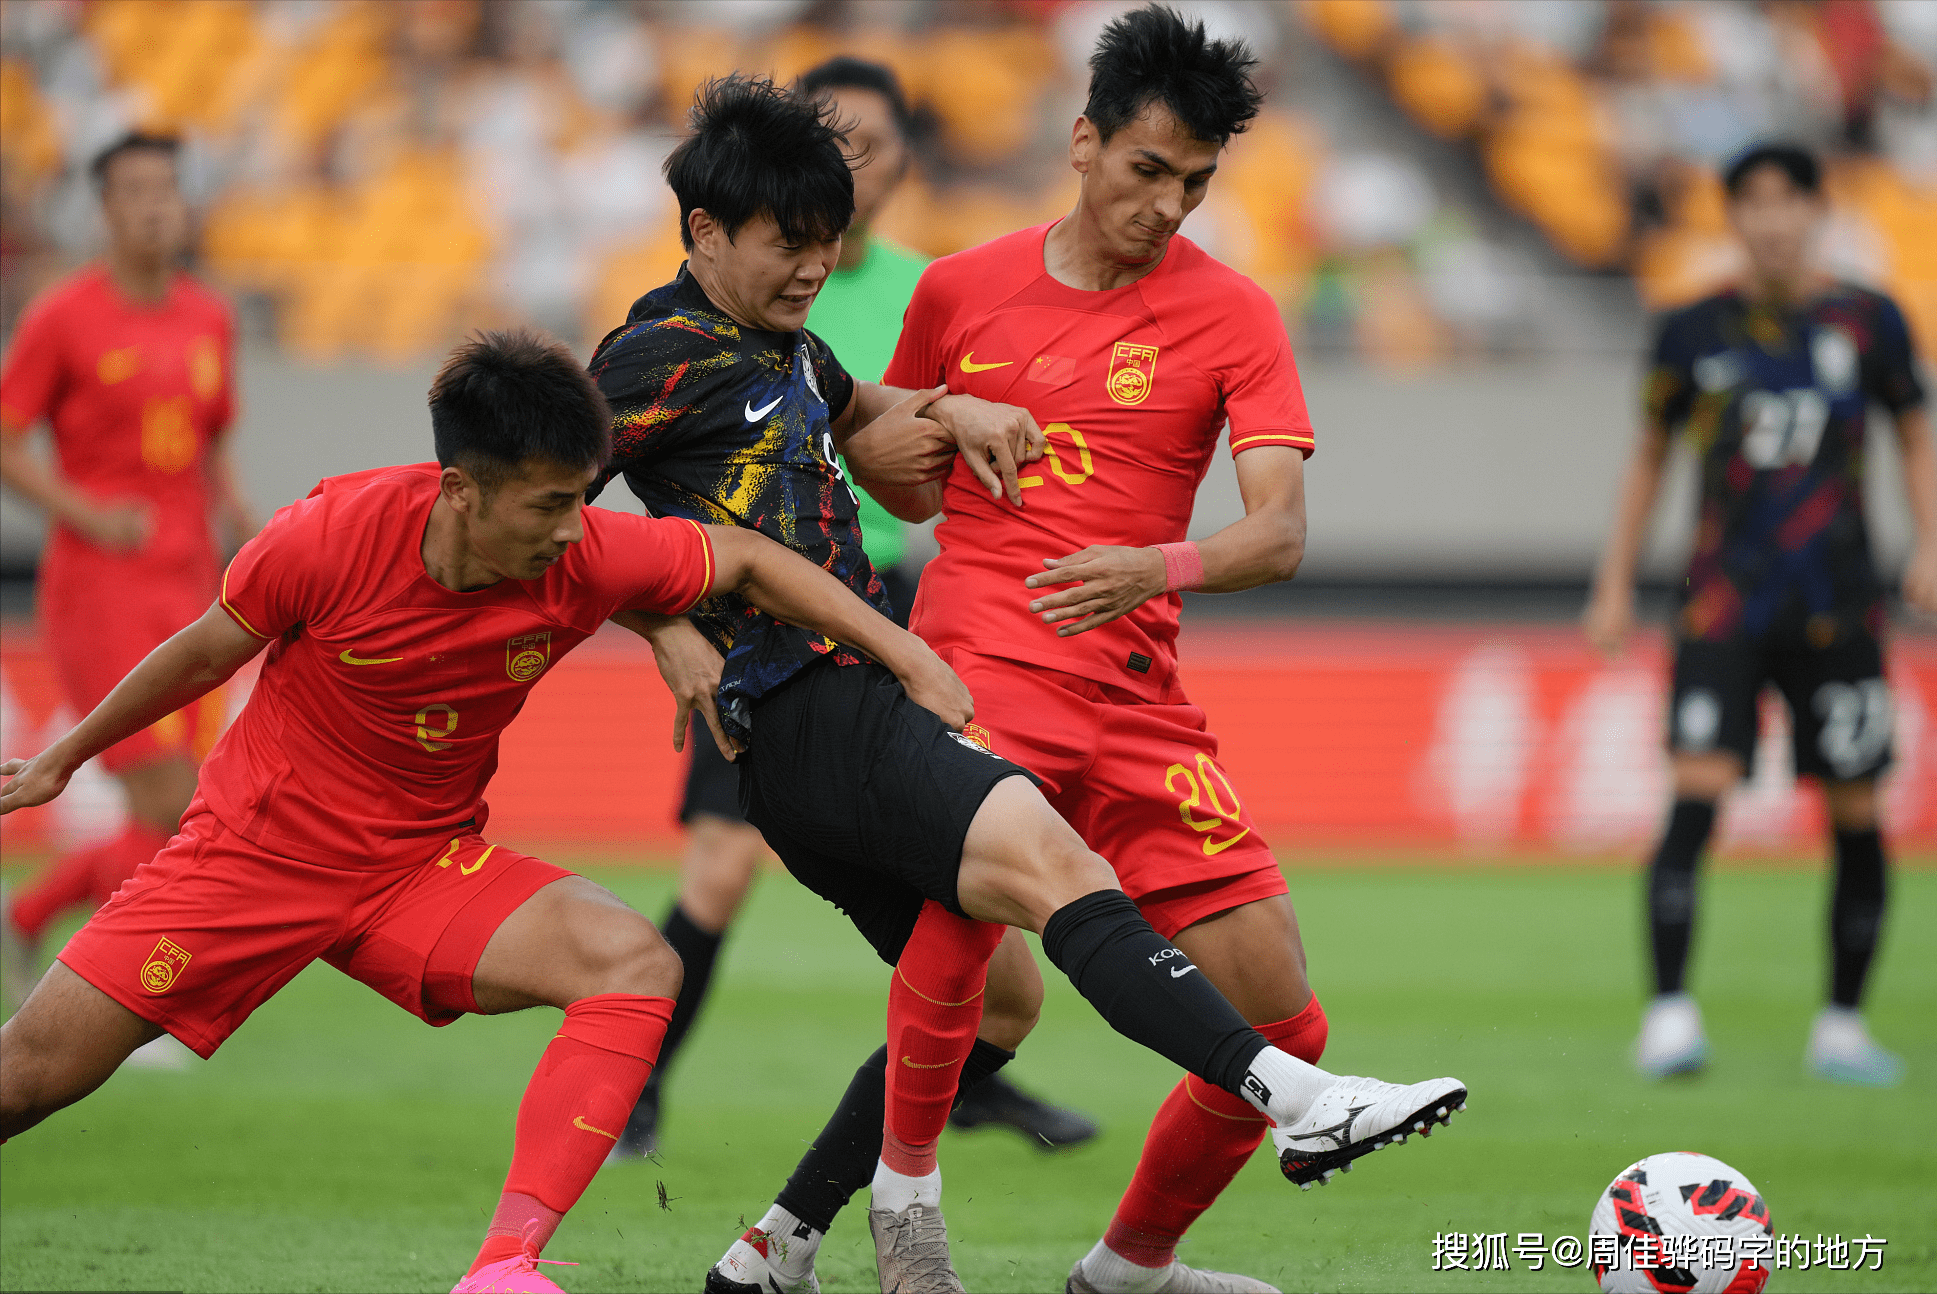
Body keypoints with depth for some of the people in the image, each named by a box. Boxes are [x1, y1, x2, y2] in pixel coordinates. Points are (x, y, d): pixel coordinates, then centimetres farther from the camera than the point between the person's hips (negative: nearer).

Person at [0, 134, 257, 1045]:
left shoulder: (209, 319, 11)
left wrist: (235, 510, 3)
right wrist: (87, 515, -18)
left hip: (187, 593, 6)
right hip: (97, 589, -6)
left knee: (182, 830, 4)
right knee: (168, 809, -14)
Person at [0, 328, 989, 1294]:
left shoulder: (585, 558, -18)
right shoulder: (332, 537, -25)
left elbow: (748, 559, 0)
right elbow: (206, 653, -5)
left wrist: (912, 661, -4)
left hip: (424, 869, 2)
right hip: (256, 848, -2)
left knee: (636, 965, -23)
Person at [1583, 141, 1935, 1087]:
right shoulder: (1694, 332, 4)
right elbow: (1649, 456, 15)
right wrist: (1615, 585, 11)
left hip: (1837, 606, 1)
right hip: (1724, 600, -1)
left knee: (1856, 815, 2)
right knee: (1696, 793, -16)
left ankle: (1842, 1026, 15)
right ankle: (1670, 1016, -16)